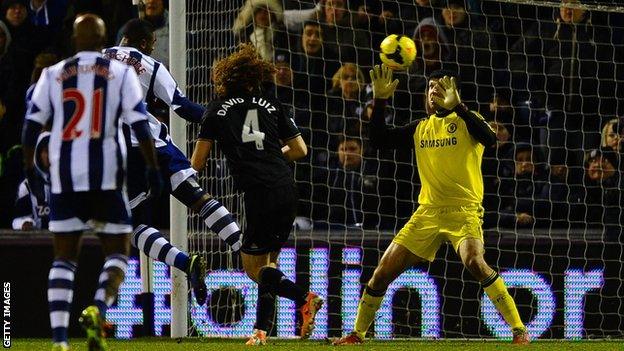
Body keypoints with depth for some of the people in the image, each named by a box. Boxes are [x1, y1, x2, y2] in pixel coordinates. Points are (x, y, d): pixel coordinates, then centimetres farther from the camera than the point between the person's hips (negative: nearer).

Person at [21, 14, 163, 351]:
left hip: (64, 173, 2)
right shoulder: (121, 73, 2)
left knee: (64, 256, 8)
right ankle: (98, 308, -19)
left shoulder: (53, 75, 6)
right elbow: (140, 125, -4)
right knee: (117, 250, 9)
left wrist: (28, 166, 14)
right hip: (105, 173, -2)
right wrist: (152, 168, 1)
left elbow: (32, 124, 4)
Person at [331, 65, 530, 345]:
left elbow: (489, 138, -21)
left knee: (474, 261, -33)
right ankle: (357, 334, 21)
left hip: (464, 210, -6)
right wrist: (380, 100, 3)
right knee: (383, 272, 3)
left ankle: (519, 329, -27)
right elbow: (379, 140, 14)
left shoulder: (465, 120, 0)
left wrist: (456, 106, -30)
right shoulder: (420, 129, 15)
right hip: (427, 213, 6)